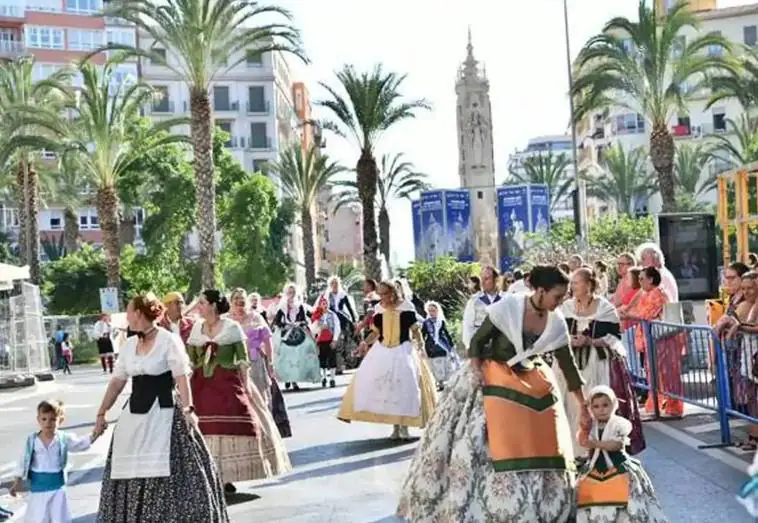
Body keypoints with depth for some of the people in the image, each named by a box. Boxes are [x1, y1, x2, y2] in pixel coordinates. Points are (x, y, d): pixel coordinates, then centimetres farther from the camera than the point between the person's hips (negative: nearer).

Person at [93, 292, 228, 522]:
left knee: (169, 473, -7)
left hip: (163, 413, -6)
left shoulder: (169, 340, -8)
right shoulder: (129, 344, 11)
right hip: (135, 414, 6)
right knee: (128, 473, 8)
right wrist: (101, 413, 12)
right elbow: (117, 380, 14)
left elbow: (182, 377, -14)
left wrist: (187, 409, -24)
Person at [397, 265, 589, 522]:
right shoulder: (507, 307, -19)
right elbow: (477, 341, -11)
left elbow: (568, 365, 2)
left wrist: (583, 406, 6)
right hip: (497, 379, -4)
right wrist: (475, 382, -15)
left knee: (543, 447, 0)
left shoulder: (557, 323, -7)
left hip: (535, 384, 4)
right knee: (499, 446, -7)